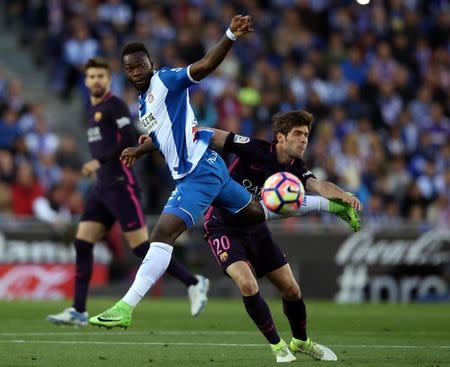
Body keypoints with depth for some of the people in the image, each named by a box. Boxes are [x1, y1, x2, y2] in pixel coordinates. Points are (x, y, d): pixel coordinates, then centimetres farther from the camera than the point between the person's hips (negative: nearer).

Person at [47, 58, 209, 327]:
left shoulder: (114, 105, -7)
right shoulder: (94, 110, 20)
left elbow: (129, 141, -18)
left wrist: (99, 161, -20)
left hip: (120, 186, -9)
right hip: (102, 188, 9)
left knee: (142, 247, -10)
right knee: (82, 243, 1)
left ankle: (193, 282, 1)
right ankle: (79, 311, 2)